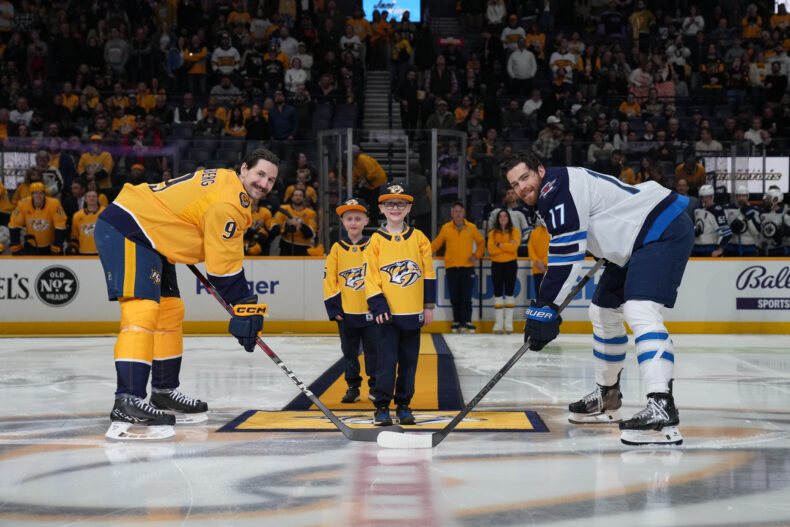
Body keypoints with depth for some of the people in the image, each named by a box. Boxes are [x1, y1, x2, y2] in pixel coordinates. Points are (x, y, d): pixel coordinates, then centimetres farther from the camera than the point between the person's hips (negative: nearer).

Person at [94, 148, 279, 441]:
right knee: (142, 312, -23)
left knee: (170, 312, 17)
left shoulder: (225, 181, 13)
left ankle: (164, 392, 29)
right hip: (125, 231, -12)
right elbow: (224, 268, -18)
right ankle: (127, 403, -33)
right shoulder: (227, 203, -19)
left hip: (150, 237, 12)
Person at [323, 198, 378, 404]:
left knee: (373, 350, 4)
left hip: (370, 311, -1)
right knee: (349, 352, 8)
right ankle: (353, 387, 18)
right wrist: (333, 307, -3)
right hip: (346, 312, 1)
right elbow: (329, 279, 2)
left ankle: (374, 386, 15)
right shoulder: (337, 248, 2)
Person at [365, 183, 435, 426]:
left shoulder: (419, 238, 5)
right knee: (387, 359, -4)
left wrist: (429, 305, 5)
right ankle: (381, 406, 4)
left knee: (409, 360, 8)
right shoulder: (376, 241, 0)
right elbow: (370, 276, -2)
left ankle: (403, 405, 18)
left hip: (413, 312, 2)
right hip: (387, 312, -2)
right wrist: (378, 306, -10)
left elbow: (428, 273, 8)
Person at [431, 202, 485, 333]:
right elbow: (436, 244, 11)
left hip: (467, 267, -1)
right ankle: (457, 322, 11)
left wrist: (477, 255, 4)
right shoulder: (446, 228, 5)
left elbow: (481, 242, 17)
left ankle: (466, 321, -5)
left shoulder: (471, 228, 5)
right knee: (454, 297, 3)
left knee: (466, 297, -8)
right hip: (451, 267, 1)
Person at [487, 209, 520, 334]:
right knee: (498, 293, 2)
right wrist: (507, 246, -11)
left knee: (509, 293, -1)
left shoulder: (514, 231, 4)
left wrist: (500, 245, -12)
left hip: (510, 264, -2)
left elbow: (514, 247, -12)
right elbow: (491, 250, -6)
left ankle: (509, 323, 1)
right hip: (496, 264, 2)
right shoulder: (493, 233, 8)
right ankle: (498, 323, 4)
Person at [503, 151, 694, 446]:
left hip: (664, 231, -11)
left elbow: (567, 258, -24)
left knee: (639, 310, -28)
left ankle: (661, 410, -41)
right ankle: (607, 397, 33)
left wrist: (544, 309, -24)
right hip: (635, 241, 11)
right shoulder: (553, 196, 14)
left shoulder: (557, 187, -17)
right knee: (603, 312, 19)